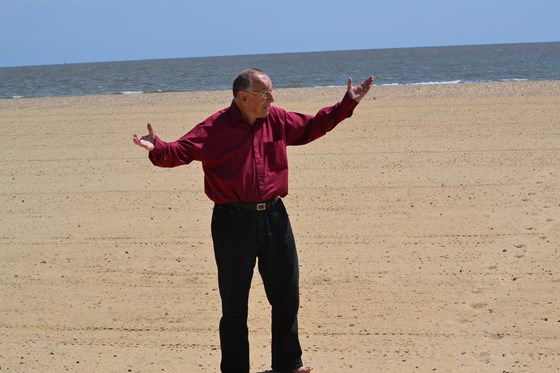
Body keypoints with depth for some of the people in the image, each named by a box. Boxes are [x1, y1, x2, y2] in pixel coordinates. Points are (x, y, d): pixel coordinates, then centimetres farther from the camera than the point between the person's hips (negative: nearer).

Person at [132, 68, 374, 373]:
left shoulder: (277, 119, 6)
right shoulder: (215, 128, -11)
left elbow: (311, 127, 19)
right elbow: (181, 151, -19)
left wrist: (347, 104, 19)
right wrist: (157, 149, -40)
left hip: (274, 217, 6)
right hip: (233, 221, -5)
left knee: (286, 295, 16)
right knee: (234, 305, 5)